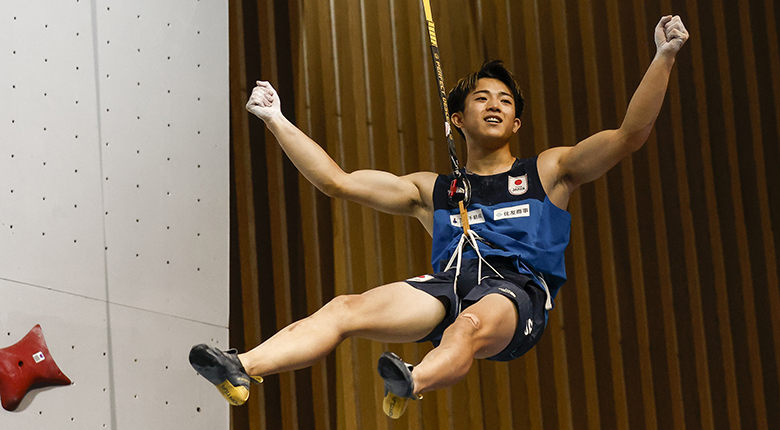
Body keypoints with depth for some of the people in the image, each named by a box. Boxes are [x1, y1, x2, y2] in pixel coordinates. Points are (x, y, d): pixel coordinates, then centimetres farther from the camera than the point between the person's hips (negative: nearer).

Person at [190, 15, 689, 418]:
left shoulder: (547, 172, 23)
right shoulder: (432, 189, 29)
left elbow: (630, 135, 11)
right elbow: (339, 181, 26)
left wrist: (664, 58, 1)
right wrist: (278, 122, 24)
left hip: (517, 289, -3)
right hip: (449, 284, 3)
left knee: (472, 323, -40)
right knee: (346, 308, -24)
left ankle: (412, 386, -71)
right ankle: (241, 369, -43)